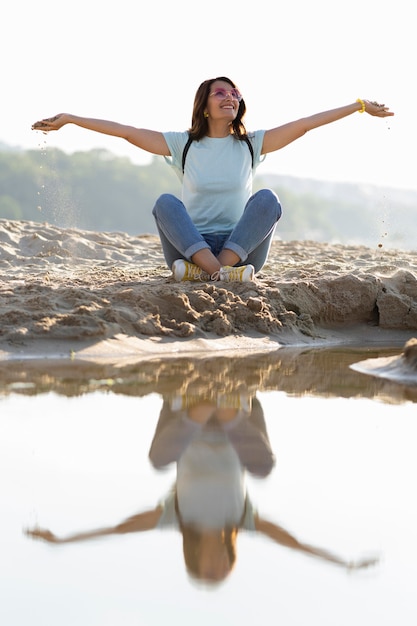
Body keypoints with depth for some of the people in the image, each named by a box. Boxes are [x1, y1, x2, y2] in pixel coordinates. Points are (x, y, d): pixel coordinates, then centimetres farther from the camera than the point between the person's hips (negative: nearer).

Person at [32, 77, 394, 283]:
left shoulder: (252, 144, 8)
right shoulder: (184, 145, 7)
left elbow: (304, 125, 3)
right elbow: (127, 132, 3)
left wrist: (360, 106, -1)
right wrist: (69, 119, -1)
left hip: (242, 248, 1)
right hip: (190, 246, 0)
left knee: (268, 199, -25)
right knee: (166, 202, -27)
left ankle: (206, 271, -37)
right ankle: (221, 274, -46)